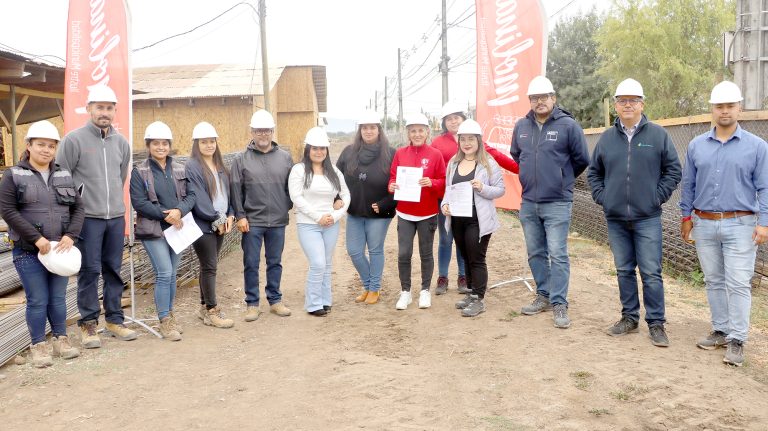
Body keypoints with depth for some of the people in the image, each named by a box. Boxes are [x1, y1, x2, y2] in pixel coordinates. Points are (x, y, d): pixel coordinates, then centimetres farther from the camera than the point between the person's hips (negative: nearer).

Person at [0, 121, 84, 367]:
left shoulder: (64, 176, 9)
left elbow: (78, 208, 7)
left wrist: (70, 235, -10)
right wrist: (37, 238, -16)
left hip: (60, 249, 3)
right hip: (28, 251, -3)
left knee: (58, 297, 11)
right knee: (38, 300, 1)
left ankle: (61, 339, 25)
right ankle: (38, 346, 15)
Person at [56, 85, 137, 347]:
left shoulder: (121, 143, 11)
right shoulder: (74, 139, -5)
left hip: (116, 217, 5)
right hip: (87, 218, -5)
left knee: (113, 270, 11)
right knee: (89, 271, -1)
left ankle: (114, 320, 20)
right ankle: (88, 323, 10)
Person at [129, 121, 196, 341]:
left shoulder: (180, 170, 9)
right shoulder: (139, 171, -3)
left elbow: (191, 195, 3)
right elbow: (138, 201, -10)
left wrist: (179, 211, -17)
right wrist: (164, 215, -17)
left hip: (176, 228, 4)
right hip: (153, 230, -4)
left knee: (171, 274, 12)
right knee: (164, 273, -10)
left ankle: (169, 316, 25)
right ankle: (165, 321, 1)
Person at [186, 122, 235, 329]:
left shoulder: (220, 166, 14)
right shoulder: (192, 166, -10)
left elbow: (227, 192, 14)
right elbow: (198, 198, -15)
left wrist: (229, 215, -1)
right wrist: (216, 219, -11)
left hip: (220, 223, 7)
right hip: (203, 225, -7)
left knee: (209, 265, 13)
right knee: (210, 267, -4)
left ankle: (205, 307, 22)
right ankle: (212, 312, 3)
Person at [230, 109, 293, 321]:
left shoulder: (285, 157, 4)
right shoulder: (241, 159, -1)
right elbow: (235, 190, -2)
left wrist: (287, 208, 4)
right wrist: (240, 216, -6)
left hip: (278, 221, 2)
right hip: (251, 221, -2)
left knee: (275, 262, 12)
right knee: (251, 263, 5)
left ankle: (275, 300, 25)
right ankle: (252, 303, 17)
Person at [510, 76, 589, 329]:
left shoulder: (568, 125, -7)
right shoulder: (521, 126, 7)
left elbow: (582, 160, 0)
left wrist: (562, 179, 12)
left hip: (557, 203, -5)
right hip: (528, 203, 5)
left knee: (557, 254, -6)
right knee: (535, 254, 12)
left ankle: (559, 304, 1)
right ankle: (543, 296, 26)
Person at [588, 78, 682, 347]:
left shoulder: (658, 134, 0)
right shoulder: (607, 137, 7)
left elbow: (673, 170, 3)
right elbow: (594, 171, 17)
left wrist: (657, 197, -4)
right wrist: (601, 197, 5)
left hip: (647, 217, -3)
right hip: (615, 218, 3)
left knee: (651, 272, -2)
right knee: (624, 271, 11)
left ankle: (656, 323, 8)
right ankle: (629, 317, 23)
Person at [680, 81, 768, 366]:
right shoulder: (696, 146, 7)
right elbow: (688, 184, 12)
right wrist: (686, 217, 11)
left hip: (740, 226, -3)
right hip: (704, 225, 3)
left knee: (738, 284, -4)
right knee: (714, 282, 12)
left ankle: (737, 341, 3)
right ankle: (721, 331, 24)